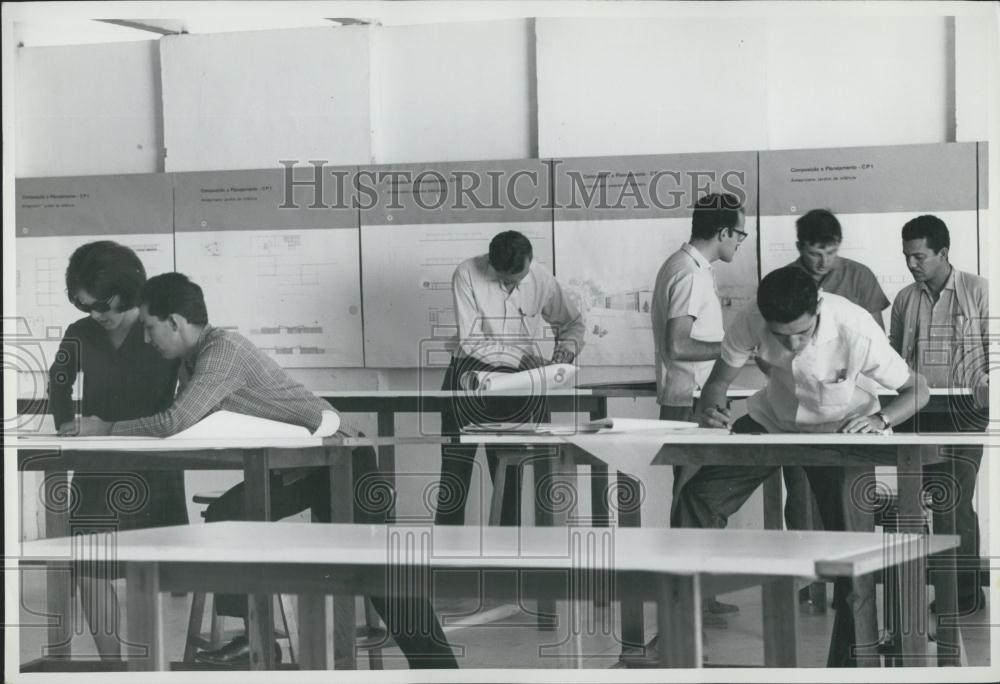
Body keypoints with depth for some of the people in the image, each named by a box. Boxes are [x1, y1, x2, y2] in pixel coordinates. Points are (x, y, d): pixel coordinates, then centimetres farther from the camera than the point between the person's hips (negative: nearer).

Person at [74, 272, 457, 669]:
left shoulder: (223, 349, -23)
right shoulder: (193, 359, 6)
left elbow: (176, 423, -29)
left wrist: (106, 428, -20)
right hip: (291, 465, 9)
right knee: (225, 517, -2)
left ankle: (437, 668, -13)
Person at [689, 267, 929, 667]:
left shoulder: (857, 332, -34)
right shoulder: (749, 324, -27)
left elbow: (917, 389, -21)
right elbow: (718, 382, -11)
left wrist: (879, 420, -40)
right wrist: (709, 409, -34)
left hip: (844, 429, -3)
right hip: (773, 420, 3)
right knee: (698, 498, -7)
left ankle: (855, 664, -3)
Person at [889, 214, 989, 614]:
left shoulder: (977, 291, 0)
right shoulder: (905, 300, 12)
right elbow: (895, 354, 21)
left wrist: (988, 382, -16)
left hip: (964, 412, -4)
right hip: (917, 412, 4)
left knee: (955, 501, -9)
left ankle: (967, 590, -2)